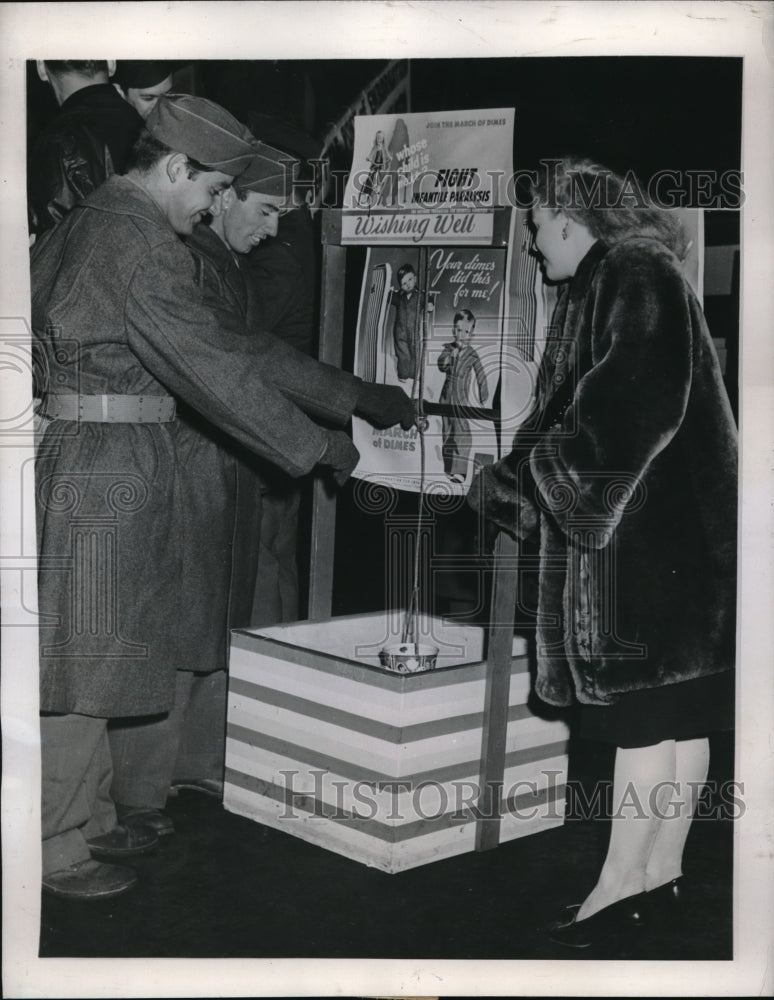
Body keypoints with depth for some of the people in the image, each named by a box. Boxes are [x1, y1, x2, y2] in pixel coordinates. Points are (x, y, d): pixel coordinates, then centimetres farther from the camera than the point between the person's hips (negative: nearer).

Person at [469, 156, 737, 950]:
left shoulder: (634, 277, -10)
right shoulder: (623, 279, 19)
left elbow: (634, 407, -21)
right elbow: (587, 407, 23)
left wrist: (520, 476, -13)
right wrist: (510, 479, 21)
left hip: (648, 529, -10)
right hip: (674, 527, 10)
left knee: (643, 707, -4)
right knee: (677, 711, 11)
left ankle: (622, 882, 4)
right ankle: (662, 870, 19)